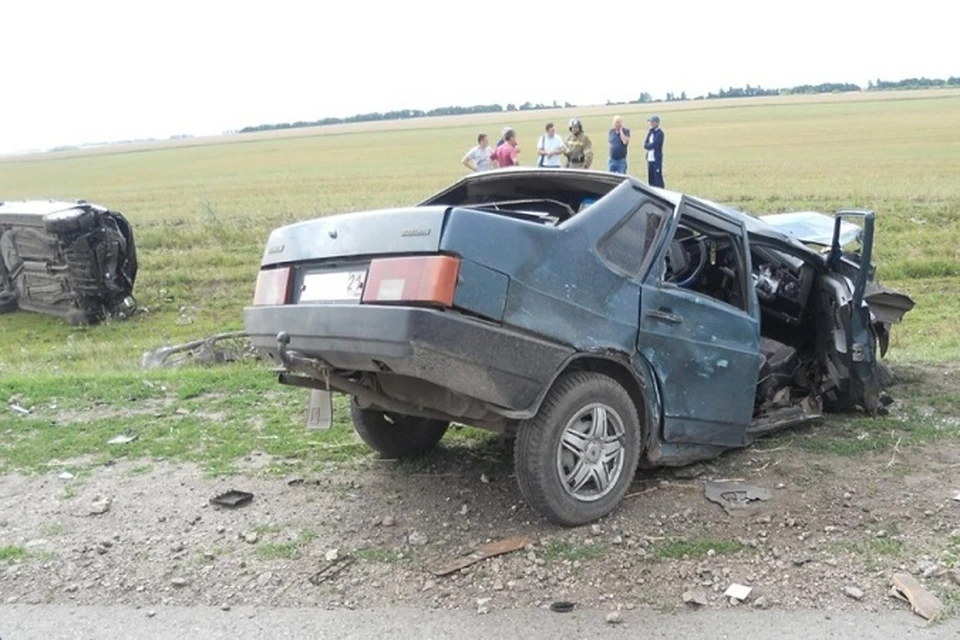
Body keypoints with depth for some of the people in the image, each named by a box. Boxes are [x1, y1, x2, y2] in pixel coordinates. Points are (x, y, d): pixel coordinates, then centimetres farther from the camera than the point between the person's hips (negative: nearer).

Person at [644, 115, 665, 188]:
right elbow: (645, 145, 9)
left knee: (658, 179, -7)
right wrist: (650, 145, -10)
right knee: (651, 180, 10)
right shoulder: (651, 132, 16)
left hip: (656, 159, -8)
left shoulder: (659, 133, -8)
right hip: (650, 159, 8)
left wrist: (647, 145, 0)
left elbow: (654, 144, -17)